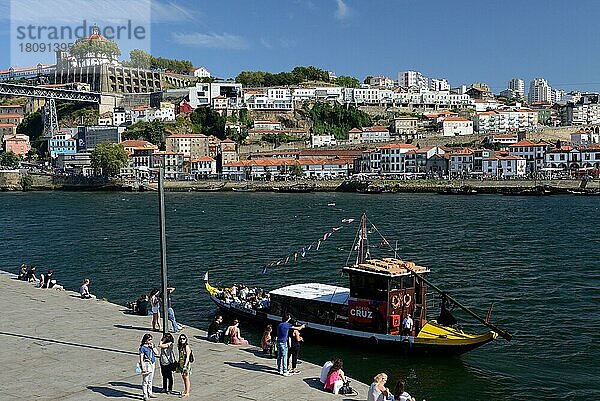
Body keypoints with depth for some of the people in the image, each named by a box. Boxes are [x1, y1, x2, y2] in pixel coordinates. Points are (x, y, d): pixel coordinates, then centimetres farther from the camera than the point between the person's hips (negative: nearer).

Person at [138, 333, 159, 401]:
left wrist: (152, 347, -8)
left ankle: (150, 393, 30)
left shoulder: (152, 345, 8)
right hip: (146, 364, -7)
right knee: (145, 380, -4)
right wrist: (143, 367, -17)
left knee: (150, 380, 18)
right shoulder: (142, 347, -11)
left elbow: (156, 353, 4)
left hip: (152, 364, 7)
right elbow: (141, 358, -12)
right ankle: (145, 396, 1)